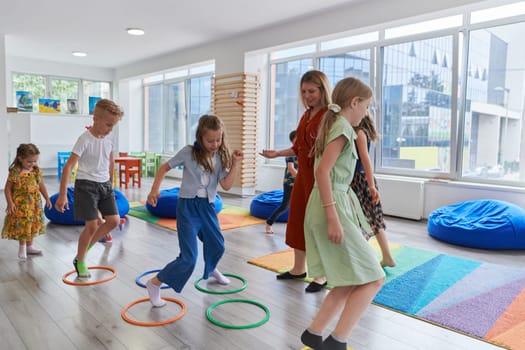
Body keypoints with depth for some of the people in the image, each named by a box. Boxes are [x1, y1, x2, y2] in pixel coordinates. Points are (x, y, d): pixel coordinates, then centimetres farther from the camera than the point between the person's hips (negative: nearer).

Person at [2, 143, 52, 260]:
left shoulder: (37, 171, 0)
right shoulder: (15, 172, -13)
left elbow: (41, 185, 11)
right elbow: (8, 188, -8)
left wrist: (47, 198, 11)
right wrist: (10, 203, -15)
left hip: (34, 204, 5)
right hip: (20, 204, -5)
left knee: (33, 225, 13)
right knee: (22, 225, 0)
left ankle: (29, 246, 28)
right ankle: (22, 248, 18)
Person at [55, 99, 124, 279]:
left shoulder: (111, 138, 1)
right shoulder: (85, 139, -18)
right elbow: (68, 166, -20)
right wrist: (62, 195, -23)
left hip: (105, 184, 6)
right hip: (86, 184, -6)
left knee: (114, 220, 2)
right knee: (92, 225, -8)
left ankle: (87, 246, 25)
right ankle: (79, 260, 14)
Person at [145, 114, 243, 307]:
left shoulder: (221, 157, -1)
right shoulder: (188, 152, -11)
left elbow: (226, 185, -8)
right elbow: (165, 167, 0)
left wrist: (235, 163, -15)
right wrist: (154, 190, -9)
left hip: (207, 206, 5)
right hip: (188, 206, -5)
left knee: (217, 246, 23)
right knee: (188, 258, -11)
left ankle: (211, 269, 57)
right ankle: (155, 283, 7)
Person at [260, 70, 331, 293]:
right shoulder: (306, 116, 13)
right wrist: (277, 153, 12)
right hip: (303, 173, 9)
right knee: (297, 219, 14)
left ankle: (321, 275, 16)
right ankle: (299, 268, 30)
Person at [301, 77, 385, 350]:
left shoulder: (333, 124, 19)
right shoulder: (343, 127, -10)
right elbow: (322, 172, -22)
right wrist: (333, 217, -25)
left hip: (329, 205, 10)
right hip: (331, 206, -10)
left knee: (350, 282, 12)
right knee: (373, 277, -2)